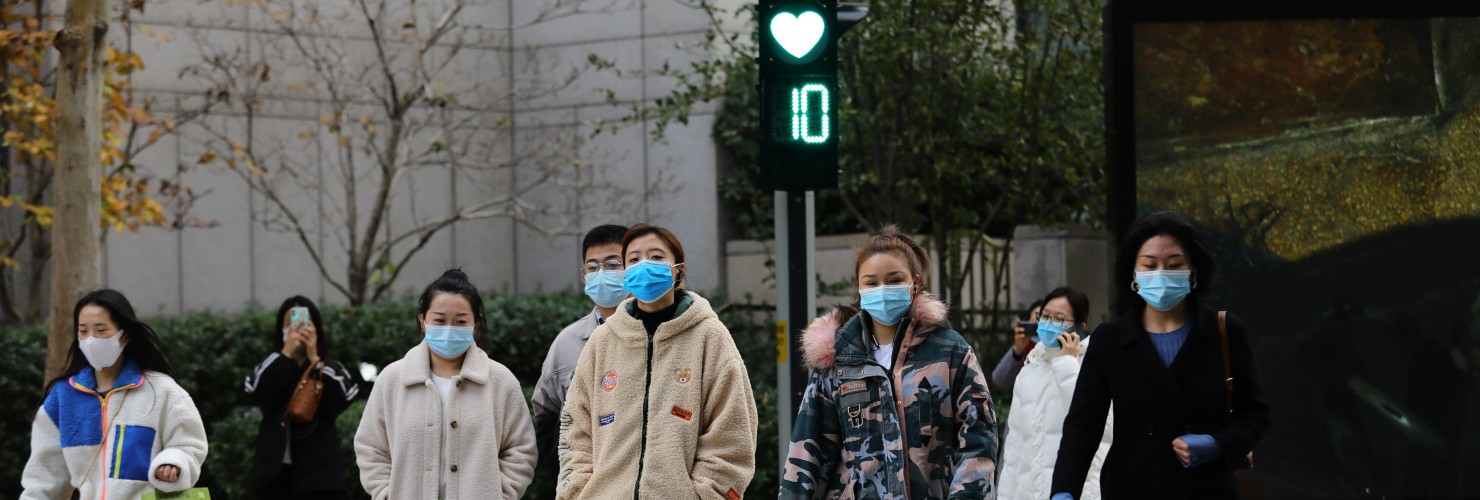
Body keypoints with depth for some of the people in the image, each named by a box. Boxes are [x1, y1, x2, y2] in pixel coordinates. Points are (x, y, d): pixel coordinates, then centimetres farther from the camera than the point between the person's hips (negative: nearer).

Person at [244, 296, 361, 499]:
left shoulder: (332, 369, 7)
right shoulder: (269, 369, 11)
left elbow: (340, 400, -13)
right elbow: (259, 394, -11)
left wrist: (314, 359, -17)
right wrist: (286, 353, -15)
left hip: (318, 473, -1)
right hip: (276, 473, 2)